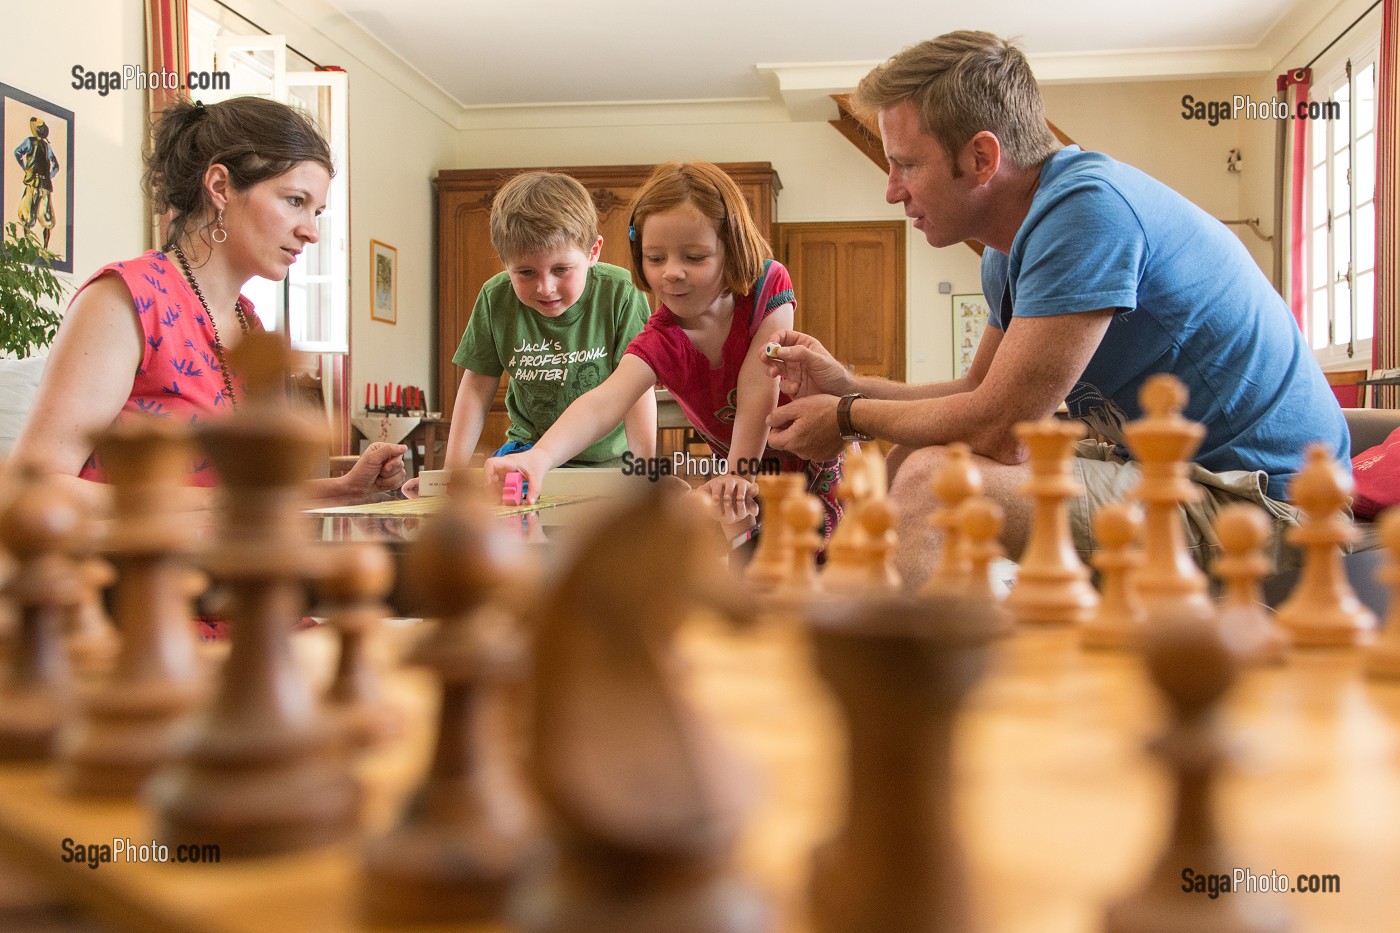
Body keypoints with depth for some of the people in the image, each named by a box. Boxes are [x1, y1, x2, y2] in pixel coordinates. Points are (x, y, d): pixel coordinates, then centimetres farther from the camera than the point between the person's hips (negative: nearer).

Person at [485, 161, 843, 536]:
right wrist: (541, 456, -60)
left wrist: (737, 473, -37)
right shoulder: (661, 340, -23)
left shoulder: (768, 285, -22)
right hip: (743, 464, 1)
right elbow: (603, 402, -41)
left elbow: (757, 390, -29)